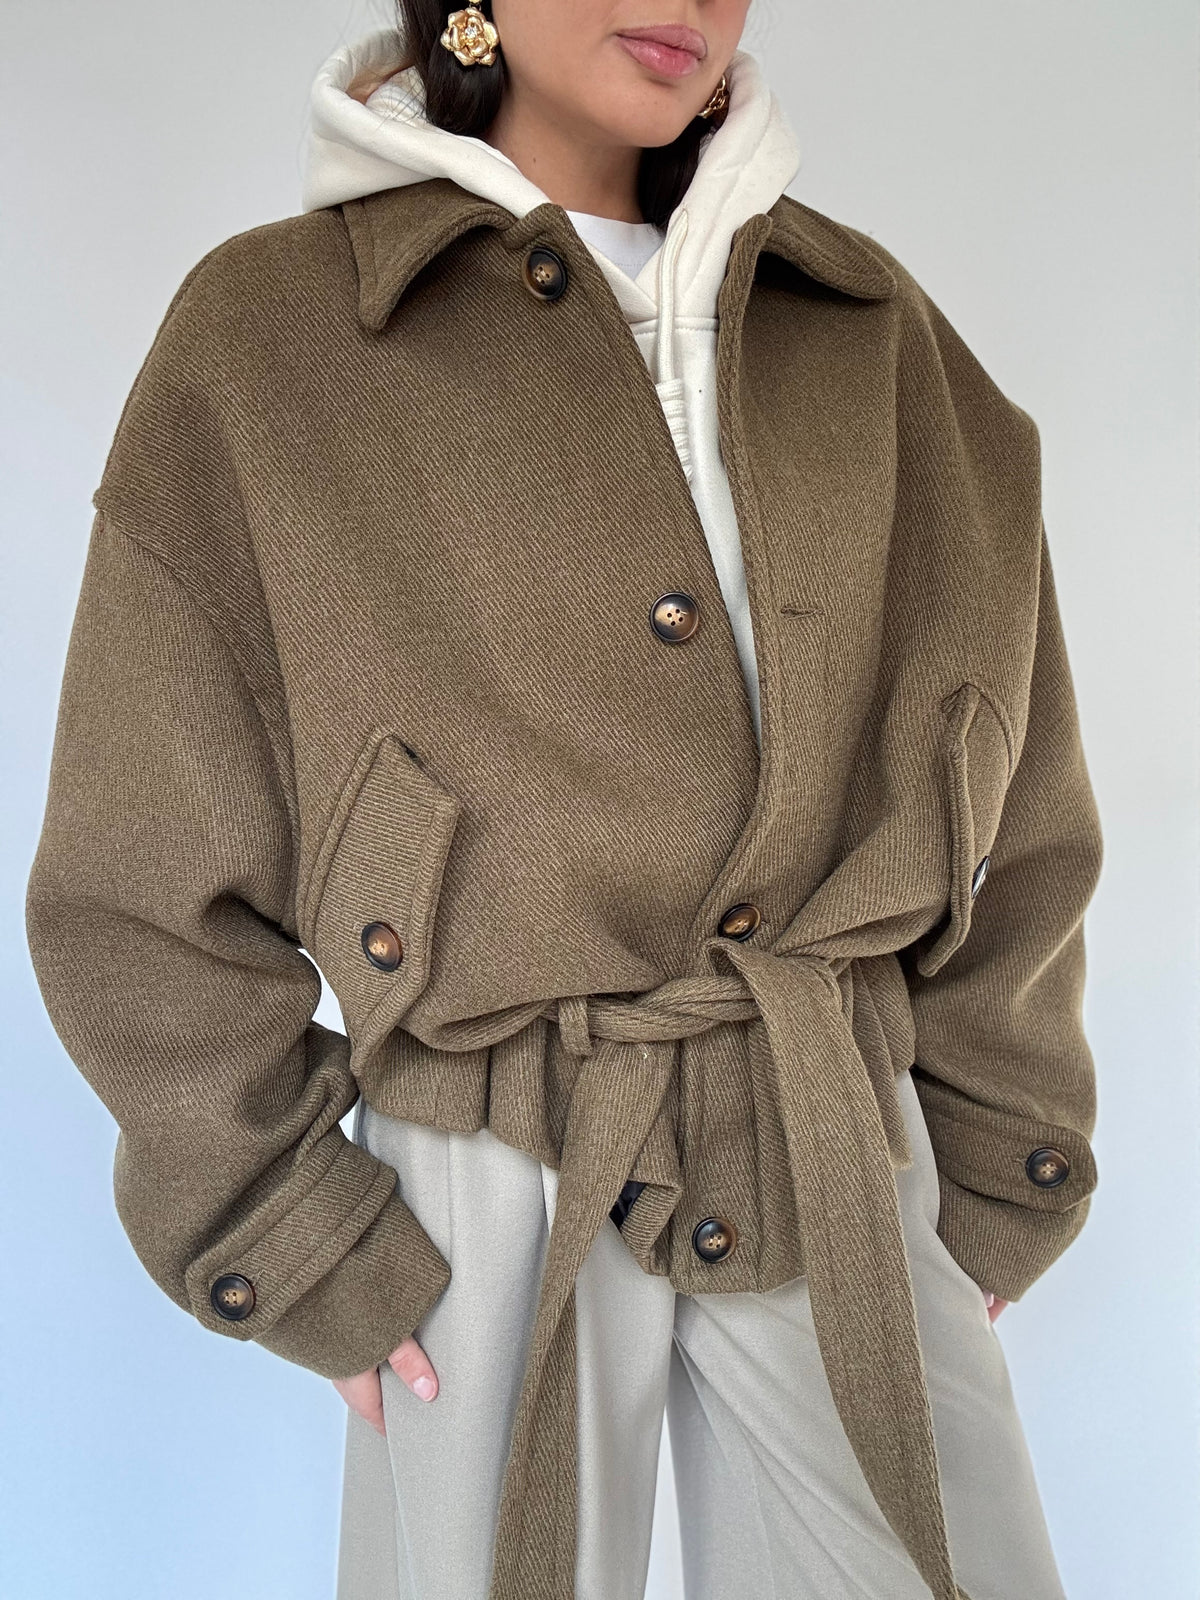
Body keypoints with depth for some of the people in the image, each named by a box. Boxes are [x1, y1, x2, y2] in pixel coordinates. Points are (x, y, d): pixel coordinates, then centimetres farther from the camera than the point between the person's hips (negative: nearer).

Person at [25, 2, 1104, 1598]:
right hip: (497, 1192, -2)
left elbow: (1016, 820, 9)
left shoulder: (871, 328, 5)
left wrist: (1004, 1178, 6)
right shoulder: (265, 329, -4)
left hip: (853, 1170, 3)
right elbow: (146, 897, -2)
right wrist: (300, 1251, -4)